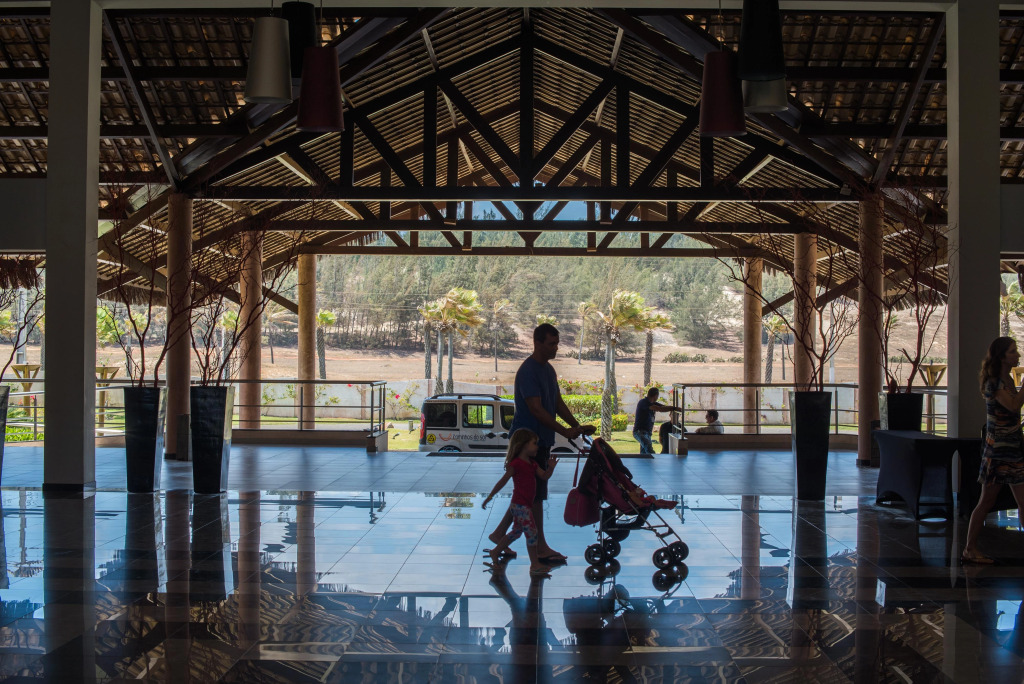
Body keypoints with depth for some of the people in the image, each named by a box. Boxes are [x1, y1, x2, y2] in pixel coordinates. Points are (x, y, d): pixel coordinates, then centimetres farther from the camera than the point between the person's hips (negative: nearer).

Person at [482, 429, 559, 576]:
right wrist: (490, 497, -10)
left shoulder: (532, 464, 14)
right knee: (532, 532, -9)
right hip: (520, 504, -10)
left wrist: (550, 468, -6)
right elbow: (503, 481, -12)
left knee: (516, 532, 19)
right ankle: (535, 565, -5)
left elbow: (544, 476, 14)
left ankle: (495, 552, 33)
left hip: (526, 504, 10)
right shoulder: (516, 464, -14)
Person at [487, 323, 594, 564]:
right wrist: (565, 431, -26)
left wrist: (578, 426, 4)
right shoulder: (528, 371, -18)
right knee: (535, 492, -3)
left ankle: (499, 534, 23)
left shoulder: (549, 370, 13)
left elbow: (558, 403, 16)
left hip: (542, 440, 9)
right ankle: (540, 547, 4)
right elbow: (536, 409, -24)